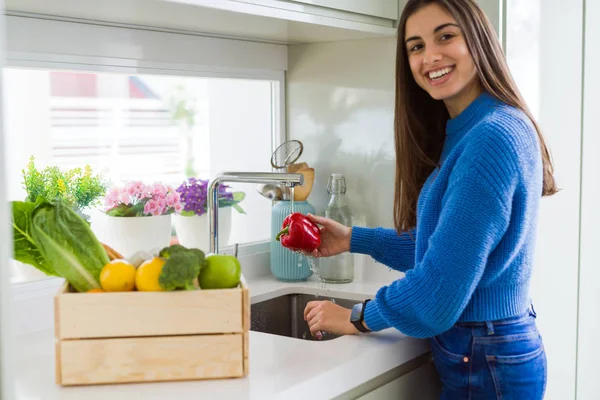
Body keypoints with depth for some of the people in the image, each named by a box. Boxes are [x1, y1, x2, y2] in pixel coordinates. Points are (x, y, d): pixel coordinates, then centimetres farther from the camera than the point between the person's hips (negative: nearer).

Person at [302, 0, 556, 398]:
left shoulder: (493, 137, -23)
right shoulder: (464, 132, 8)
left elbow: (444, 280, -25)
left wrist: (358, 318, -11)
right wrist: (354, 239, 9)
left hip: (483, 364, -9)